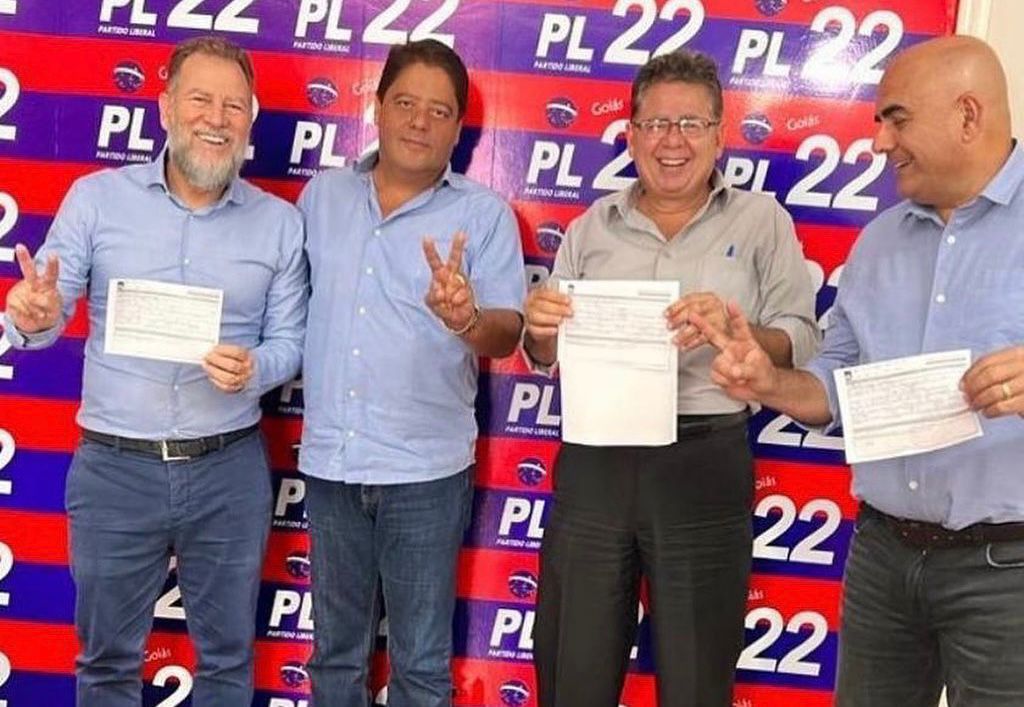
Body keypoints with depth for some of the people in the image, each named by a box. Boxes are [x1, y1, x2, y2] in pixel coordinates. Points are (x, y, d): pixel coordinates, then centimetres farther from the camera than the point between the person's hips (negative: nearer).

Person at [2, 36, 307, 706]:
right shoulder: (96, 197, -3)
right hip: (112, 468, 0)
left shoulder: (281, 222, 0)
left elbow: (291, 341, 2)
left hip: (230, 470, 1)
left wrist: (255, 368, -19)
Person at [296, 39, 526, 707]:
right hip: (330, 460, 3)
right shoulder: (322, 194, 7)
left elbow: (508, 330, -9)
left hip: (426, 468, -3)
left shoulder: (484, 213, -3)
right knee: (335, 651, 18)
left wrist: (467, 319, -30)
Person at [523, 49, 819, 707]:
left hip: (704, 465, -2)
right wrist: (540, 326, -10)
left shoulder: (762, 221, 3)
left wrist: (733, 328, -22)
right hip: (592, 462, 3)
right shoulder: (593, 226, 10)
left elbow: (801, 344, -3)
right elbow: (548, 355, 12)